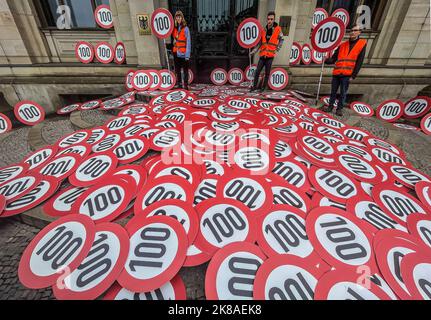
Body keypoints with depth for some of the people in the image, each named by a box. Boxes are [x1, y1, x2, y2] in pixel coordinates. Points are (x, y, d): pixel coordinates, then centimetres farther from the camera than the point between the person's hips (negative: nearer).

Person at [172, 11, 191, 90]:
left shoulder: (185, 28, -4)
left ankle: (186, 85, 5)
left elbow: (188, 42, -8)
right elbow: (173, 40, 17)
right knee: (177, 70, 10)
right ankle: (178, 84, 20)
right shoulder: (174, 28, 11)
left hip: (183, 53, -5)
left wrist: (187, 55, -14)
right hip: (176, 53, 5)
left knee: (185, 70, -1)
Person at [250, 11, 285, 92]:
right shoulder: (264, 31, 7)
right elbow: (259, 44, 12)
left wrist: (277, 49, 4)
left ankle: (263, 87, 12)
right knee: (257, 72, 0)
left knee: (267, 73, 2)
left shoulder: (278, 29, -1)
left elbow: (281, 40, 12)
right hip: (262, 55, 3)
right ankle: (255, 86, 11)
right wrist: (253, 52, 5)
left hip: (270, 56, -3)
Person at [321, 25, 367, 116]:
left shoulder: (362, 44, 7)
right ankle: (330, 107, 15)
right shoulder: (342, 45, 16)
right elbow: (333, 59, 11)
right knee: (333, 92, 6)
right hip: (336, 73, 3)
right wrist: (326, 60, -11)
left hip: (347, 74, -3)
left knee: (343, 93, -2)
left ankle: (340, 109, 5)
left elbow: (359, 62, 0)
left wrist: (353, 75, -8)